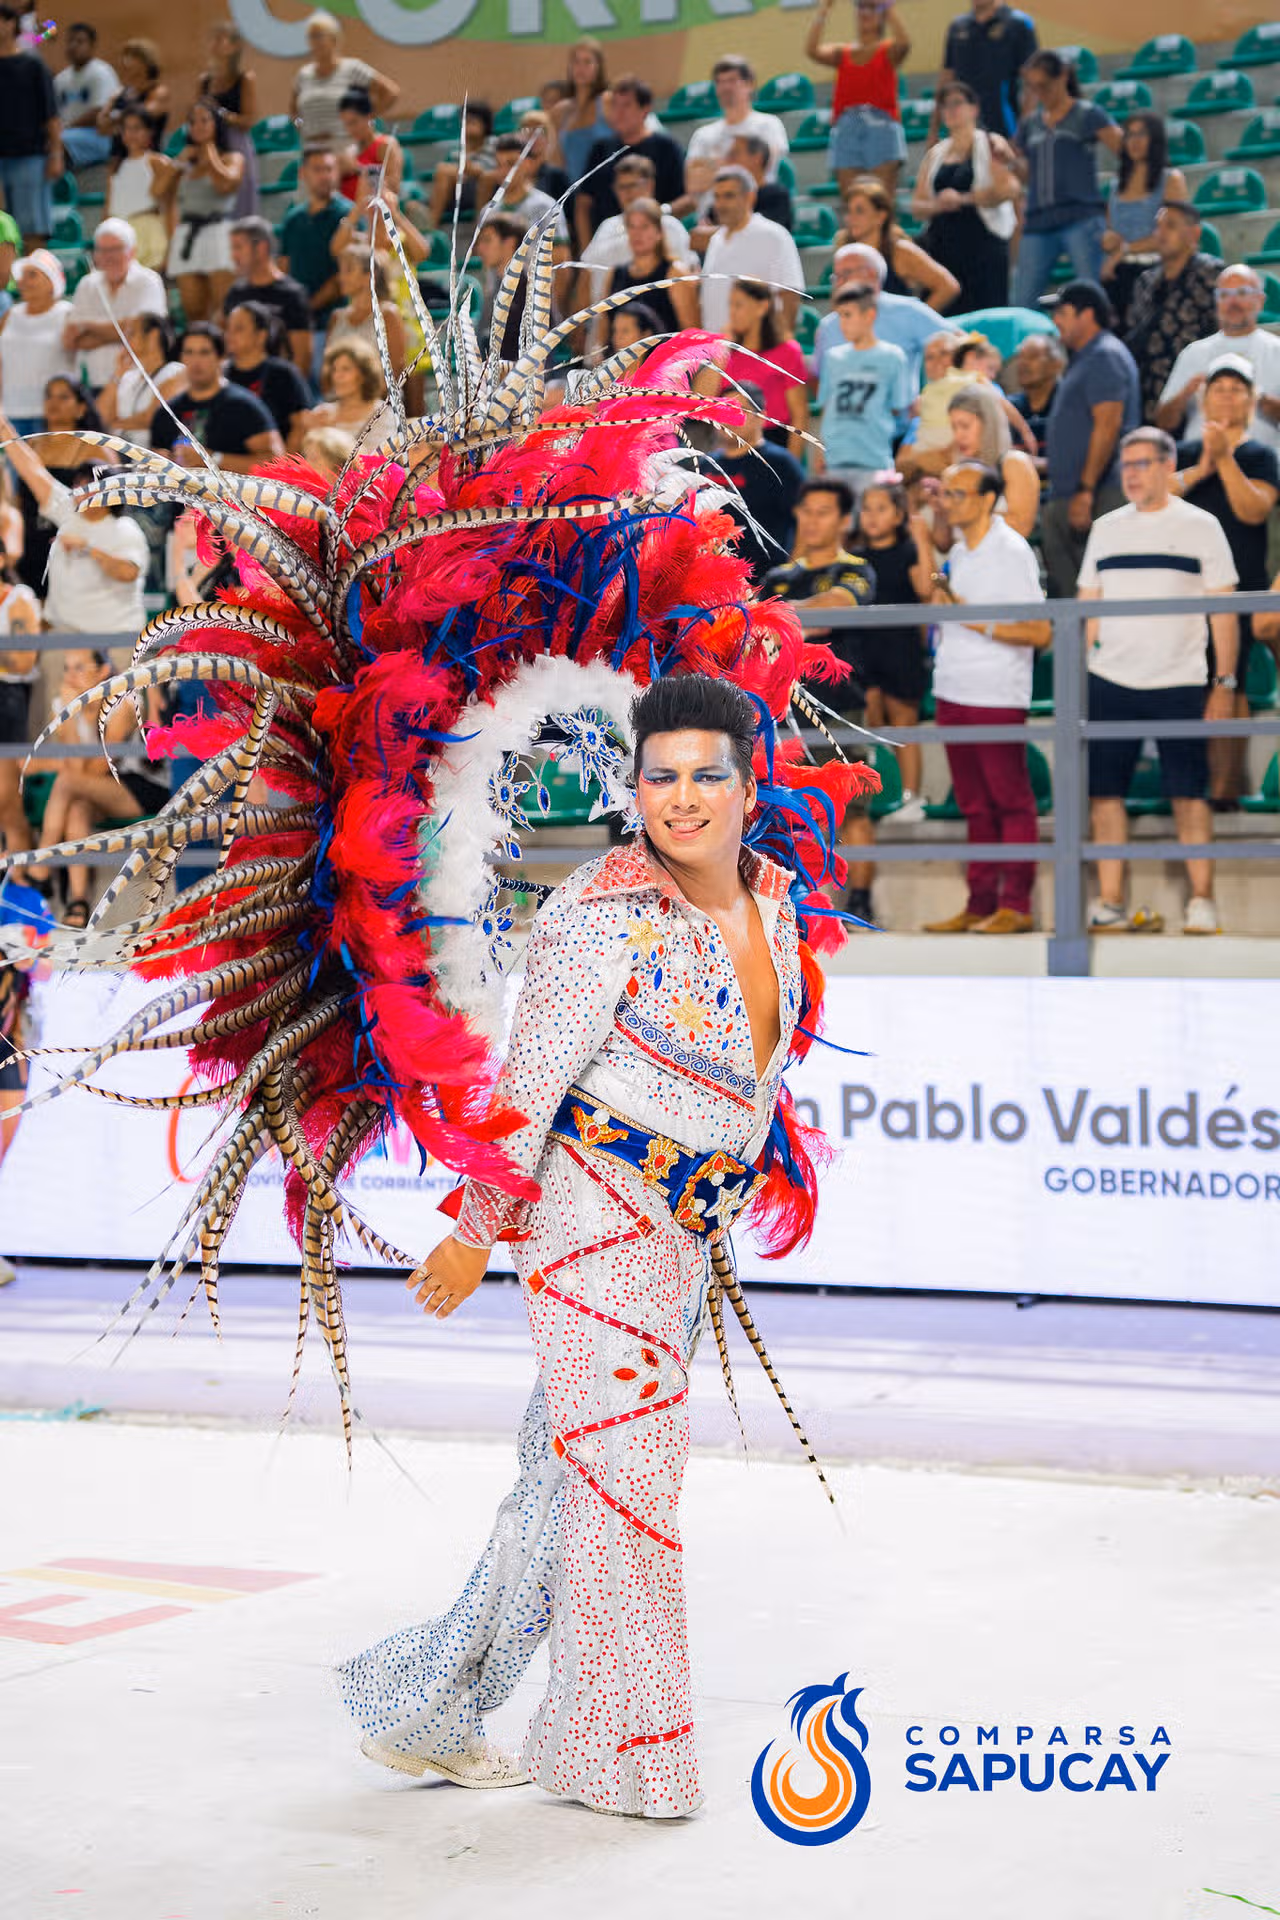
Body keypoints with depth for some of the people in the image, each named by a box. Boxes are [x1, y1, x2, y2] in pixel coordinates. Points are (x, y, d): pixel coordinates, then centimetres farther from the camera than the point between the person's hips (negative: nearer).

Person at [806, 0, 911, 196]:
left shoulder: (889, 50, 8)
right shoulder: (842, 52, 15)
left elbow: (903, 43, -15)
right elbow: (812, 49, -3)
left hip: (882, 126, -2)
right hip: (845, 130, 2)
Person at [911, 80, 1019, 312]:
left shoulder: (992, 145, 3)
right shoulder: (935, 154, 17)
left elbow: (1008, 189, -10)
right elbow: (917, 206, 13)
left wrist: (963, 199, -15)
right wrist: (938, 206, -9)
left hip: (984, 244, -4)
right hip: (943, 246, 5)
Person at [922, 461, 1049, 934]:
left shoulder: (1011, 552, -9)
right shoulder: (957, 553, 14)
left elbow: (1040, 632, -14)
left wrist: (976, 622, -16)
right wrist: (942, 603, 5)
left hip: (996, 695, -8)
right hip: (953, 690, 8)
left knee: (1010, 802, -1)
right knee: (974, 805, 10)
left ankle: (1015, 905, 1)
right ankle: (980, 903, 14)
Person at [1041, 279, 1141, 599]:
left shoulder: (1105, 356, -11)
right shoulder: (1084, 358, 22)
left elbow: (1107, 426, -20)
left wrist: (1086, 490, -24)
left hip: (1098, 496, -11)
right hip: (1064, 495, 11)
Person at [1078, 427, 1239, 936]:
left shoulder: (1200, 527, 3)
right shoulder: (1105, 529, 12)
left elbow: (1223, 611, 2)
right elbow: (1088, 609, 15)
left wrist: (1225, 683, -6)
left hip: (1179, 684, -3)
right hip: (1109, 684, 3)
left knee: (1188, 794, -3)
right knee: (1104, 792, 0)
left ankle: (1202, 902, 3)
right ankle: (1110, 904, 6)